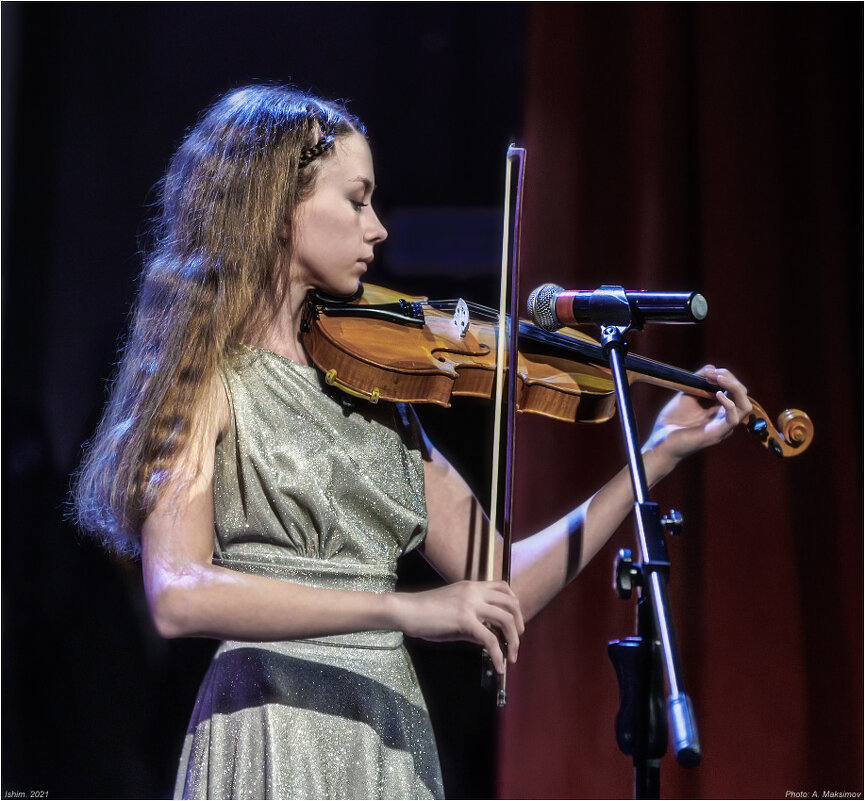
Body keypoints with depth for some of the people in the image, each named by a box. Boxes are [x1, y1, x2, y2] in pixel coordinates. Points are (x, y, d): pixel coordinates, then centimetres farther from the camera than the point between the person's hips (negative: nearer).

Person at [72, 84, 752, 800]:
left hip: (397, 742, 5)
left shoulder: (372, 385, 9)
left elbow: (504, 587, 8)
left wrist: (658, 455, 4)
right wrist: (406, 610, -28)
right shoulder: (213, 383, -6)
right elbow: (178, 595, -21)